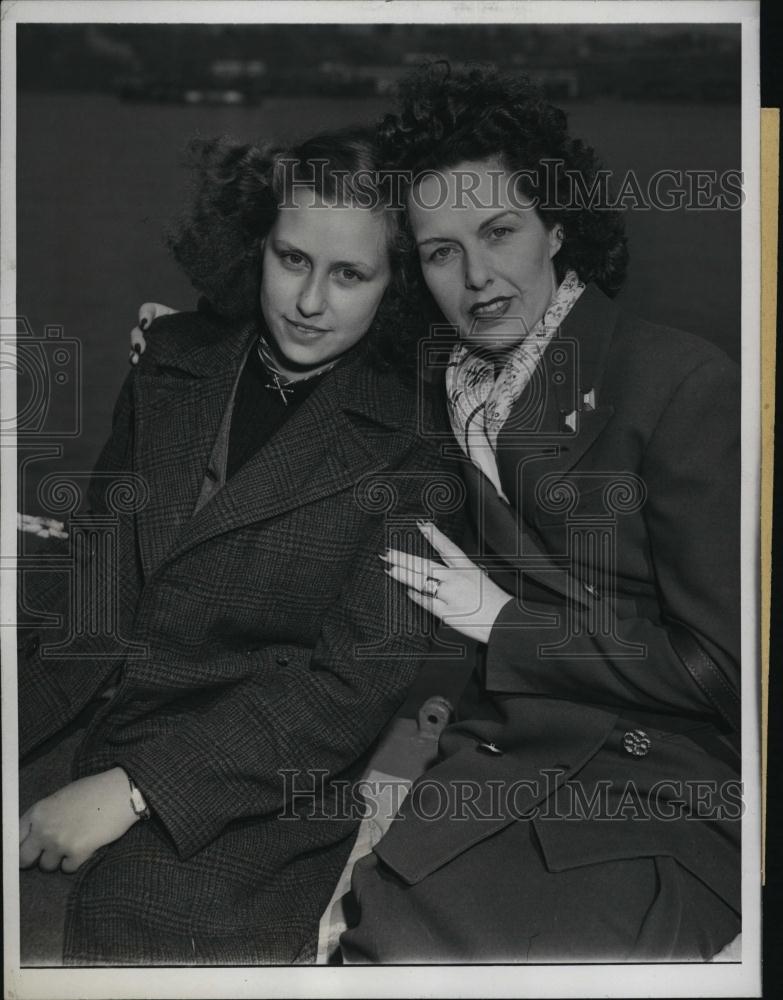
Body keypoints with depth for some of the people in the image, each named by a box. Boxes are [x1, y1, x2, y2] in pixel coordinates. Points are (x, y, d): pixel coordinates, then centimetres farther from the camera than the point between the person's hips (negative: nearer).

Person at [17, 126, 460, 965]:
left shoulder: (413, 446, -5)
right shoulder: (174, 357, 10)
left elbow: (355, 683, -11)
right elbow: (100, 546, 15)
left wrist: (134, 788, -17)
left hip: (260, 786, -4)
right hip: (80, 717, 4)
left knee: (146, 922, -25)